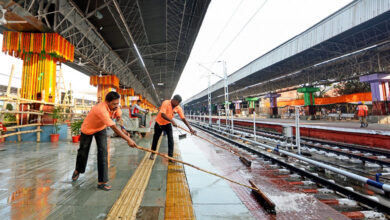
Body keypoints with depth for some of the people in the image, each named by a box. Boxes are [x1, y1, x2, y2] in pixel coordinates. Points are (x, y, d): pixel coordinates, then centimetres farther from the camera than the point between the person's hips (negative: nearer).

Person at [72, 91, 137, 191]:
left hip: (101, 128, 5)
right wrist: (128, 139, -48)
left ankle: (102, 182, -4)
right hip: (88, 129, -4)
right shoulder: (101, 110, -42)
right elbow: (114, 128, -46)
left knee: (103, 152, -9)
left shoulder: (114, 106, -21)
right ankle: (77, 170, 48)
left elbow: (119, 116, 2)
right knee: (83, 151, 14)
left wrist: (123, 127, -16)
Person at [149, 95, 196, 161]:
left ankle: (170, 156, 0)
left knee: (171, 139, -9)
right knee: (155, 138, 10)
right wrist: (172, 120, -44)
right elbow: (162, 114, -34)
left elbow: (183, 118, -15)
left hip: (168, 124, 3)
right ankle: (152, 153, 32)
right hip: (159, 123, -3)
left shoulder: (178, 108, -14)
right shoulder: (166, 103, -26)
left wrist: (190, 128, -21)